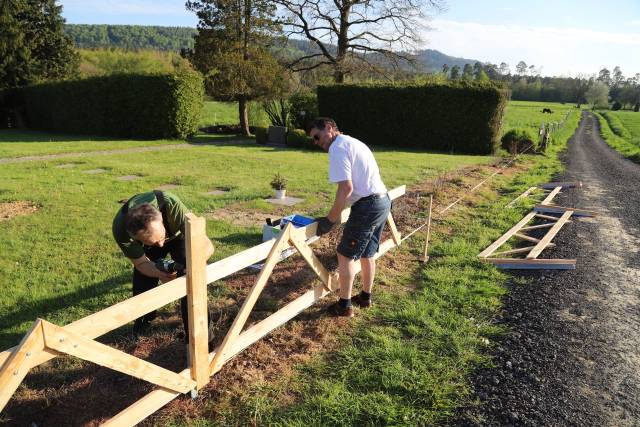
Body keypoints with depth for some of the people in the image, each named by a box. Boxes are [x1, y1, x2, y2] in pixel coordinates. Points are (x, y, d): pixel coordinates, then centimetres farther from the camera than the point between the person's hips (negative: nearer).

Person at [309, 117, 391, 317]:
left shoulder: (337, 148, -12)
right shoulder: (354, 142, 18)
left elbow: (346, 188, -21)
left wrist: (330, 220, -16)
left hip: (368, 207, -10)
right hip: (383, 201, 10)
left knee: (345, 255, 1)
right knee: (367, 254, 20)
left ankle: (344, 305, 11)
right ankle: (365, 297, 34)